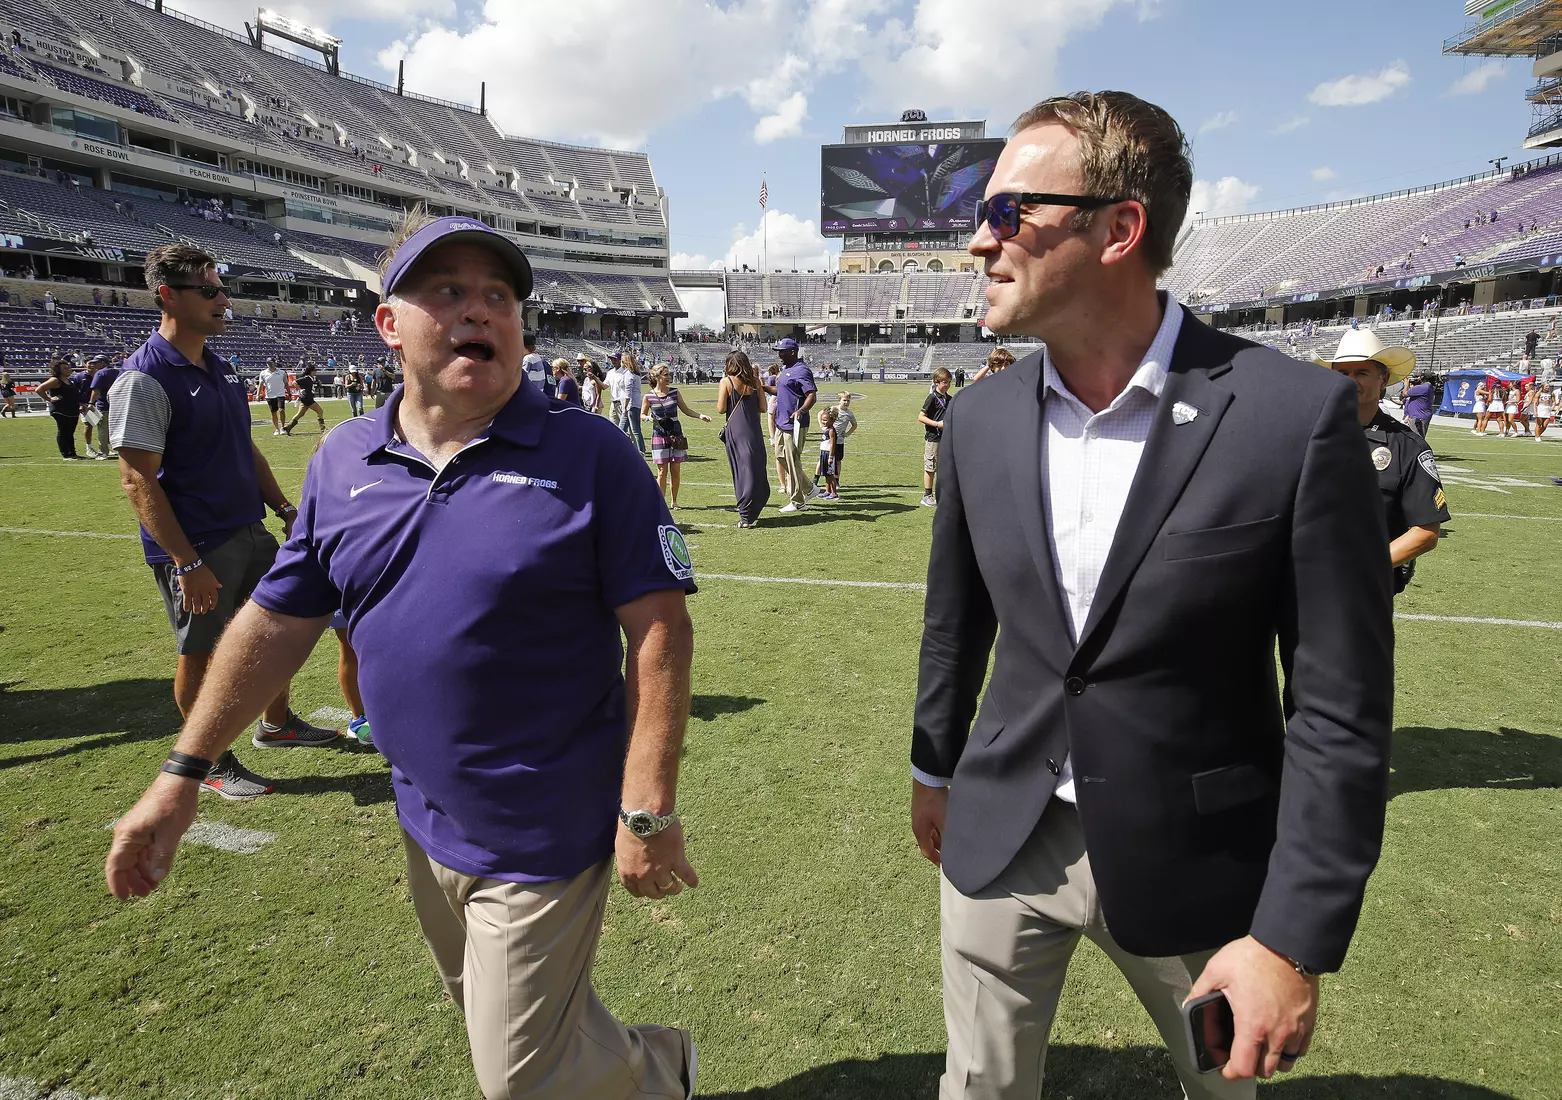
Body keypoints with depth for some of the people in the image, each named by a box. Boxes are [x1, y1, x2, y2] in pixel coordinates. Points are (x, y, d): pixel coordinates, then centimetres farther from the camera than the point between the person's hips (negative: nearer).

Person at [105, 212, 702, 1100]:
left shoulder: (590, 454, -15)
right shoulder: (343, 461, 1)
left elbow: (659, 629, -17)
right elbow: (278, 620, 7)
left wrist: (649, 811, -19)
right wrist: (182, 775, 8)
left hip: (546, 834, -6)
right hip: (429, 825, 6)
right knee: (497, 1026, 26)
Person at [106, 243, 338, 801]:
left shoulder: (220, 369, 10)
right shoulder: (143, 379, -16)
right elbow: (138, 481, -19)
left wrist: (284, 509, 14)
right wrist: (188, 564, -23)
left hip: (249, 531, 8)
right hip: (196, 549, -8)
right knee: (202, 653, 5)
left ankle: (276, 723, 37)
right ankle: (213, 764, 22)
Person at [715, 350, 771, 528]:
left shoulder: (726, 382, -4)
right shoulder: (755, 382, 5)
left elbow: (721, 408, -7)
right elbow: (762, 407, 6)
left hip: (735, 432, -2)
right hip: (754, 431, 2)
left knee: (742, 471, 3)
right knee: (757, 471, 11)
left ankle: (746, 517, 4)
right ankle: (749, 515, 15)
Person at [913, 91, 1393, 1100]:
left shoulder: (1297, 415, -17)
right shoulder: (979, 418, -4)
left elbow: (1341, 704, -13)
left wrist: (1297, 939, -13)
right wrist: (934, 769, 17)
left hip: (1192, 861, -2)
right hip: (1002, 839, 3)